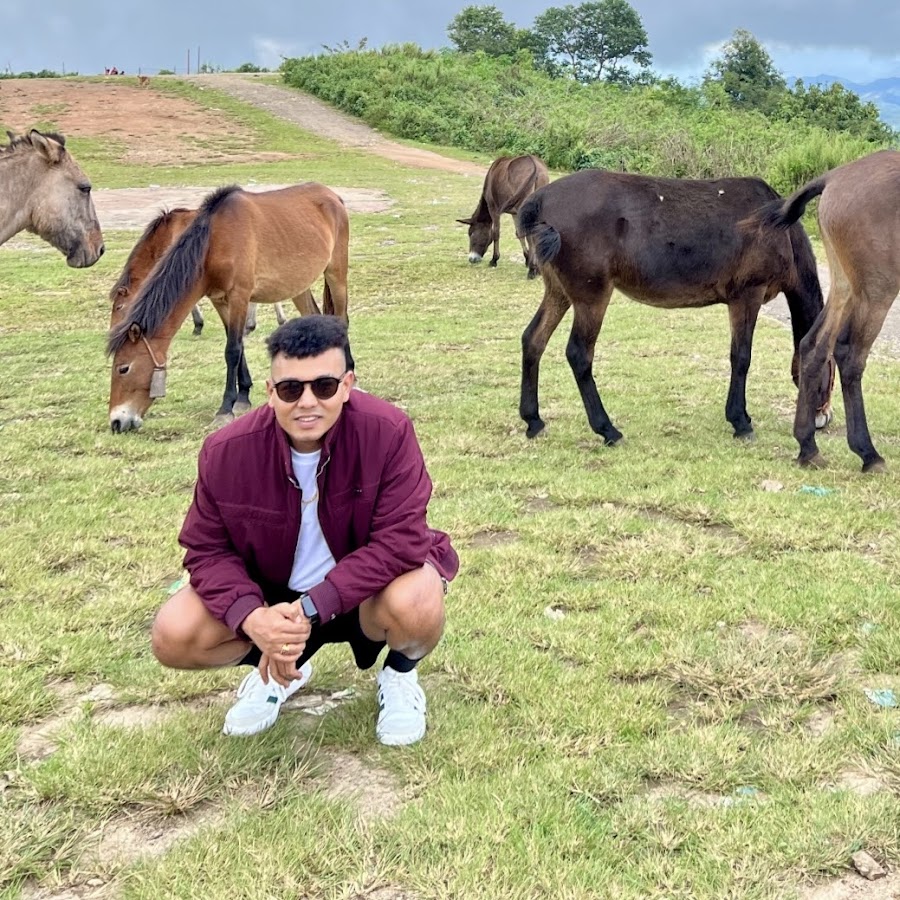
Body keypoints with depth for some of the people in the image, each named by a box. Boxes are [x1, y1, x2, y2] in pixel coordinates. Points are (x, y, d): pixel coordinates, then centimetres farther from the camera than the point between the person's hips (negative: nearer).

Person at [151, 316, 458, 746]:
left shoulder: (388, 432, -26)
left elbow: (401, 537, -28)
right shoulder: (226, 451, -18)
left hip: (364, 591, -2)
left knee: (416, 603, -36)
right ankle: (273, 669, 16)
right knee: (172, 637, -18)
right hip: (269, 593, 3)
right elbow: (207, 548, -10)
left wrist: (310, 609, -34)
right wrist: (252, 617, -31)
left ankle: (400, 674, 4)